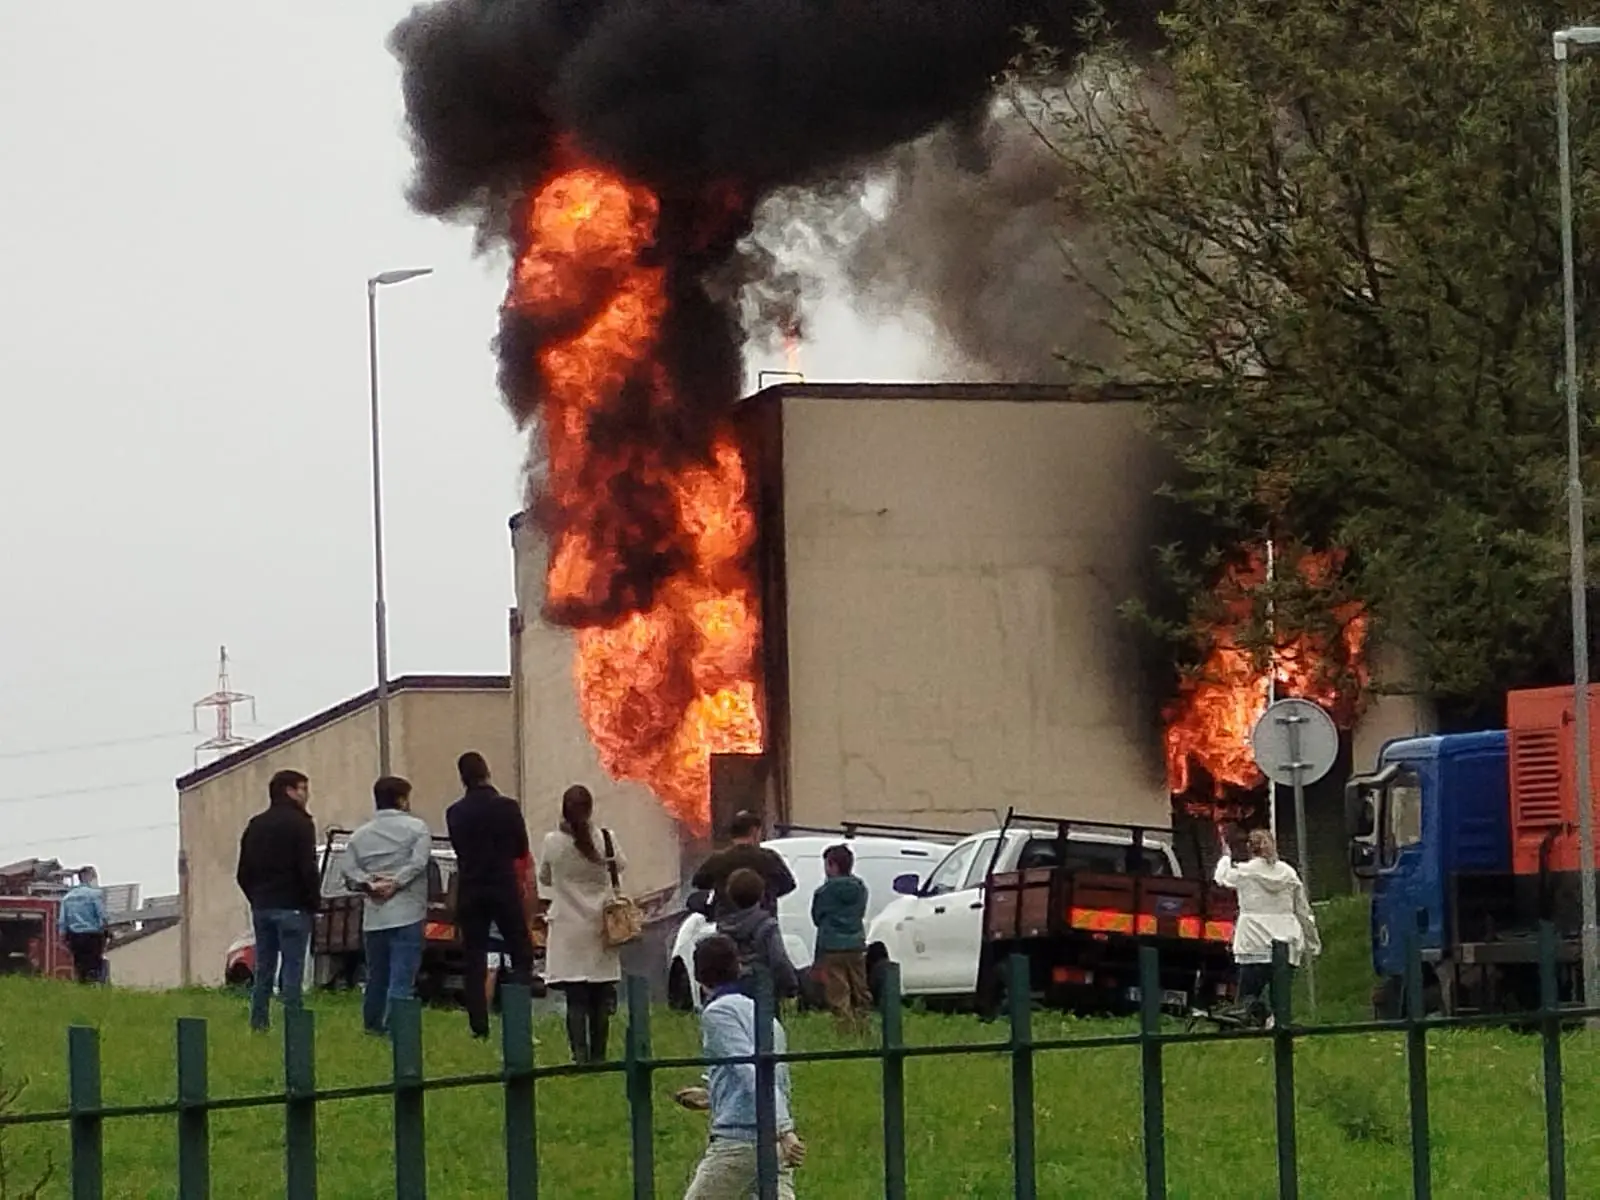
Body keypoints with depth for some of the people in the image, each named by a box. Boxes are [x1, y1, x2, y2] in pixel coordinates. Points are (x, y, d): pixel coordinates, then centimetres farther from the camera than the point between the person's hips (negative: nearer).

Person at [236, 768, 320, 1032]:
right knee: (292, 970, -6)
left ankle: (258, 1024, 7)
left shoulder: (256, 825, 14)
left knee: (263, 970, 9)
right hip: (292, 908, -6)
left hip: (262, 908, 6)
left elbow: (243, 873, 16)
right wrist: (314, 901, -3)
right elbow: (307, 869, -14)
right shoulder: (299, 824, -8)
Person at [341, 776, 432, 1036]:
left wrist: (370, 885, -6)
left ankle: (373, 1025, 25)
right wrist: (395, 884, -9)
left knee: (376, 976, 17)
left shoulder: (359, 836, 13)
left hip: (373, 918, 5)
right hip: (407, 915, -5)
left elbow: (350, 873, 1)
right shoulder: (416, 828, 0)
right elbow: (418, 863, -13)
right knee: (402, 979, -9)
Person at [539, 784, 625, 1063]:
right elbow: (621, 867, 10)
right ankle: (598, 1055, 13)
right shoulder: (605, 840, -9)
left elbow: (544, 879, 6)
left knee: (575, 998, -1)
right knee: (600, 998, 10)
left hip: (568, 930, -1)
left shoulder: (552, 843, -10)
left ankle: (580, 1055, -10)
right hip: (600, 927, 1)